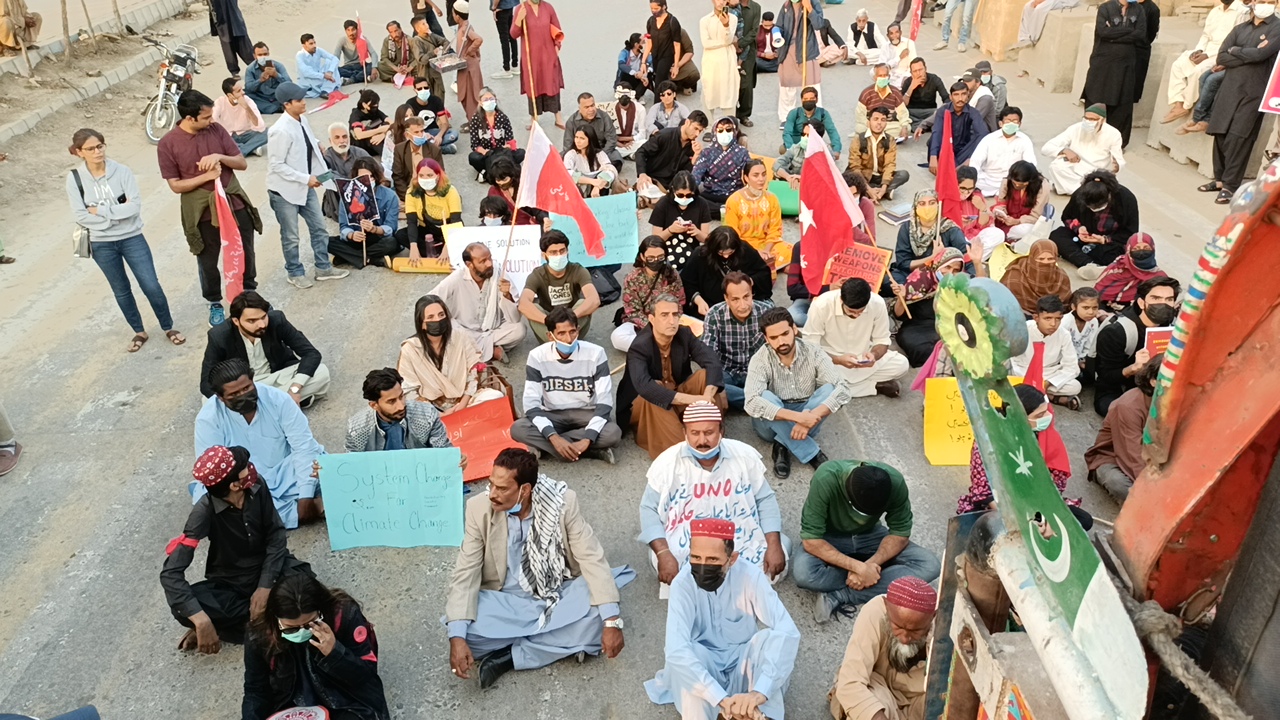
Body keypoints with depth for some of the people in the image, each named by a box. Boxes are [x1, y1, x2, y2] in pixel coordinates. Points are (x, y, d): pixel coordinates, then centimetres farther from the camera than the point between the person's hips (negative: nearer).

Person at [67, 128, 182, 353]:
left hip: (132, 238, -1)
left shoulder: (122, 171, -9)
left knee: (151, 286, 0)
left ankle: (168, 328, 20)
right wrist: (117, 212, -15)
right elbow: (80, 216, -11)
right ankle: (139, 332, 30)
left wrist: (101, 211, -17)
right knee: (121, 291, 14)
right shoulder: (75, 179, -7)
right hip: (101, 245, 1)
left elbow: (135, 206, -16)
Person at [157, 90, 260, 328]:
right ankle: (215, 303, 34)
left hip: (235, 203, 3)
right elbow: (175, 185, -11)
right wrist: (206, 176, -22)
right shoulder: (167, 144, -13)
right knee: (208, 262, 13)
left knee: (245, 253, 16)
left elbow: (242, 163, -1)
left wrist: (220, 157, -19)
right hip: (202, 212, -3)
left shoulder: (216, 130, -4)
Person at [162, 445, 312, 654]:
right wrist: (202, 621, -41)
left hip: (267, 570, 1)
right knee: (183, 609, -31)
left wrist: (265, 585, -23)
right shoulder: (205, 510, -24)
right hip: (229, 584, -1)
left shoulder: (257, 488, -16)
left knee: (302, 578, -32)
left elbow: (276, 535, -9)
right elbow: (170, 572, -29)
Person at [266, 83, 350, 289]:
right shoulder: (281, 131, -25)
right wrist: (306, 178, -22)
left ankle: (323, 268, 30)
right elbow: (276, 165, -22)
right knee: (290, 237, 9)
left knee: (319, 228, 15)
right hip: (285, 190, -8)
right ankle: (295, 273, 26)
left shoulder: (302, 119, 0)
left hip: (305, 186, 8)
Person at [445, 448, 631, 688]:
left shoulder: (563, 502, -17)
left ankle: (511, 656, -15)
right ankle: (566, 641, -11)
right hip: (507, 602, 0)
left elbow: (592, 558, -17)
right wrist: (457, 637, -24)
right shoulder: (479, 508, -14)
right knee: (468, 631, -28)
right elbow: (466, 573, -12)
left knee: (598, 615, -29)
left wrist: (612, 621, -26)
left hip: (561, 596, 0)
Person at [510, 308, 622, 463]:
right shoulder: (537, 356, -13)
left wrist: (587, 439, -31)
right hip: (552, 415, 1)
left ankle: (544, 447, -21)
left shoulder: (595, 353, -15)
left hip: (586, 413, -1)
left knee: (613, 433, -32)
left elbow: (605, 402, -17)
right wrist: (554, 438, -32)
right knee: (518, 429, -29)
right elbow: (531, 404, -16)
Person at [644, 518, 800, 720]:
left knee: (770, 638, -30)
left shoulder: (750, 576, -22)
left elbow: (788, 632, -31)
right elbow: (676, 648, -36)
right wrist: (721, 699, -46)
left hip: (744, 663, 1)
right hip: (703, 666, -1)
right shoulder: (683, 583, -24)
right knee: (683, 654, -34)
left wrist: (760, 691, -45)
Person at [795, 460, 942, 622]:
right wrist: (859, 567, -37)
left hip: (869, 535, 3)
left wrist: (869, 565, -29)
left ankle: (839, 597, -20)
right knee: (804, 574, -35)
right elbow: (811, 541, -31)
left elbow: (900, 533, -14)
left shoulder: (895, 482, -26)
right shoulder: (825, 479, -34)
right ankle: (888, 579, -11)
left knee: (930, 566, -20)